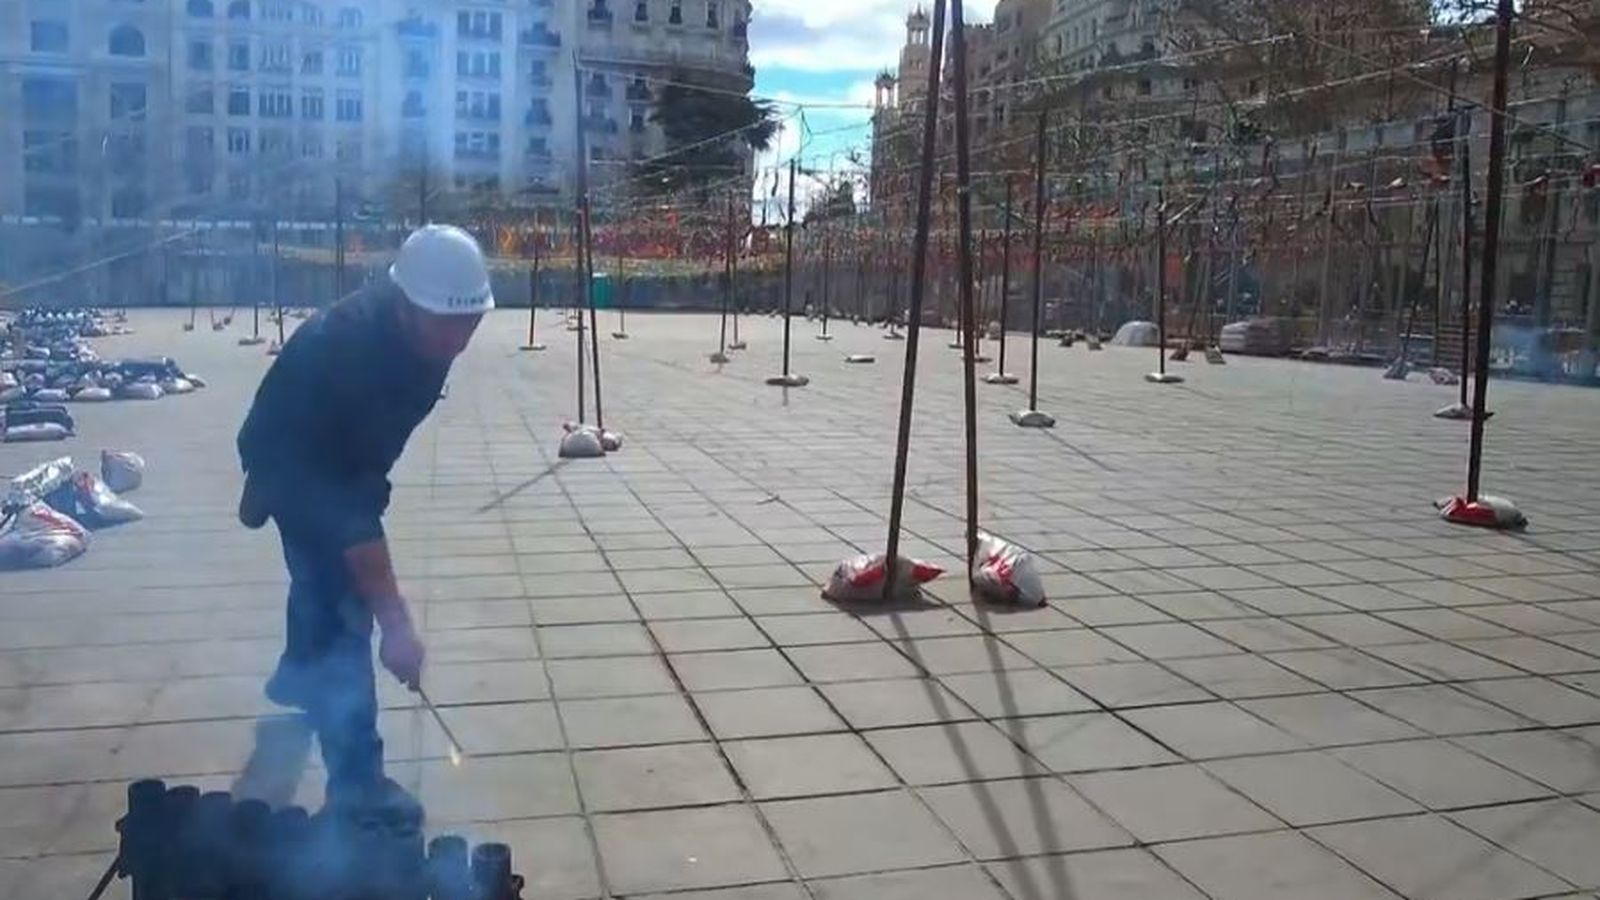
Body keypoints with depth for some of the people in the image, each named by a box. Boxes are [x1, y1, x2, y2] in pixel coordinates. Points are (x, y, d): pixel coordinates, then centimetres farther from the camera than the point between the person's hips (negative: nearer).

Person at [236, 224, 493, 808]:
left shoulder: (424, 328, -21)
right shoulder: (350, 350, -43)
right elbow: (352, 507, -43)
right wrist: (395, 622, -45)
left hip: (347, 451, 8)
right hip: (298, 459, -8)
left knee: (329, 577, 26)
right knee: (340, 608, -13)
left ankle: (295, 694, 53)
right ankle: (357, 782, -3)